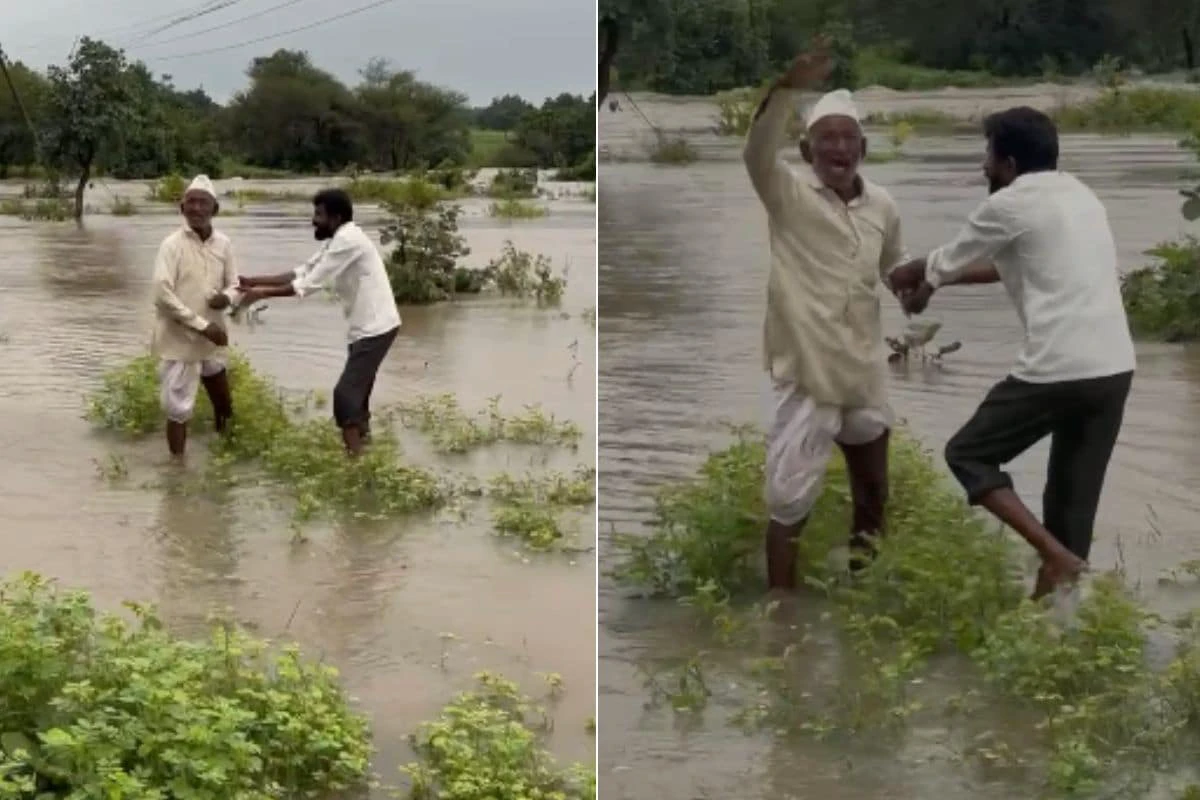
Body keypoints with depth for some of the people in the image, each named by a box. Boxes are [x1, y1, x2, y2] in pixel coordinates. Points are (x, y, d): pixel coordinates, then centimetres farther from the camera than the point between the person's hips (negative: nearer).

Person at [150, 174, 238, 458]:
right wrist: (201, 325, -21)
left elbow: (233, 284, 12)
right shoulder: (172, 245, -12)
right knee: (178, 410, -3)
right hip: (179, 341, -5)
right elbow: (162, 295, -19)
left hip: (212, 342, 5)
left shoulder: (223, 244, 2)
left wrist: (227, 296, -14)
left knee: (225, 407, 18)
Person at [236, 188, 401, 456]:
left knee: (346, 393, -10)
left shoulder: (347, 241, -19)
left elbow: (309, 284, -19)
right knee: (356, 391, 17)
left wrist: (261, 293, -13)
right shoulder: (338, 241, 13)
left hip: (376, 328, -10)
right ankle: (360, 450, 28)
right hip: (369, 327, 10)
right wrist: (253, 281, 6)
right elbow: (302, 272, 13)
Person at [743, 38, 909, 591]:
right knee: (788, 502, -4)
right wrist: (789, 86, -47)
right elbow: (757, 154, -34)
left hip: (865, 373, 5)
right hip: (805, 375, -5)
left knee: (873, 491, 20)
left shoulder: (882, 206, 2)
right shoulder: (788, 194, -12)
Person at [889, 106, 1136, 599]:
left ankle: (1057, 556, -3)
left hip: (1058, 369, -8)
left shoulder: (1010, 204, -3)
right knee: (1075, 491, 16)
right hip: (1115, 368, 8)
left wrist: (906, 279, 31)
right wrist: (935, 283, 35)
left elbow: (945, 262, 11)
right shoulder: (1080, 196, 20)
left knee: (967, 454, 9)